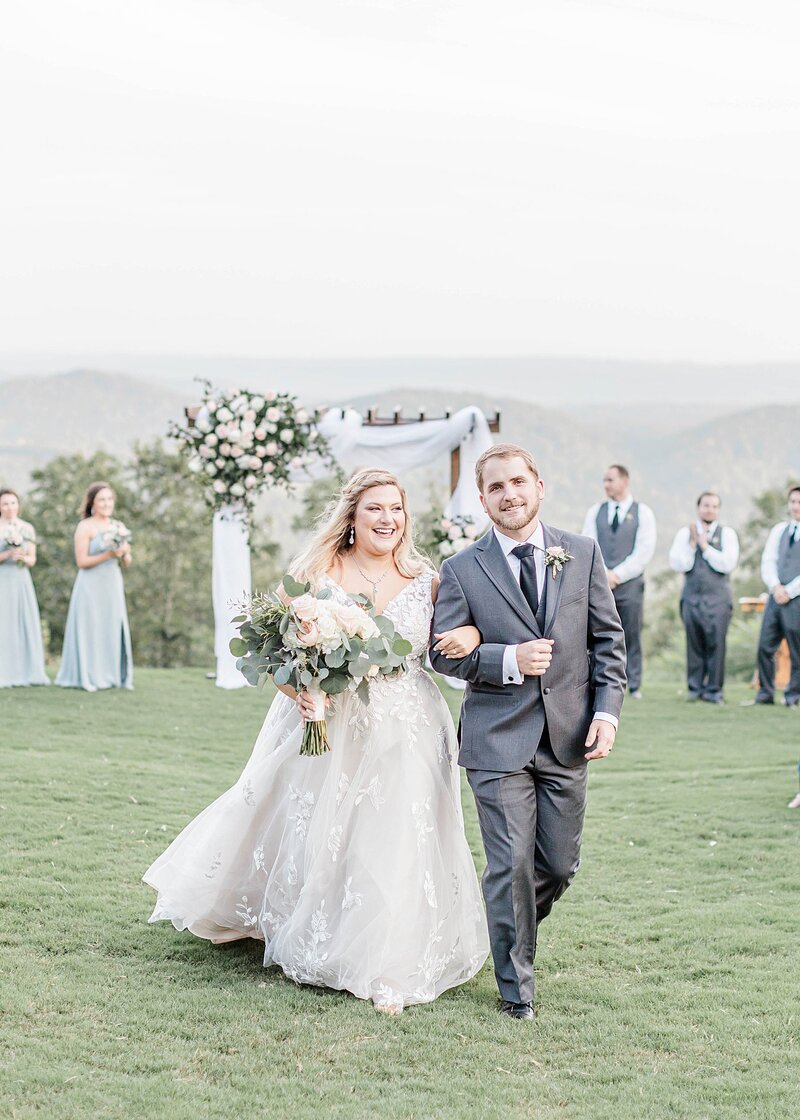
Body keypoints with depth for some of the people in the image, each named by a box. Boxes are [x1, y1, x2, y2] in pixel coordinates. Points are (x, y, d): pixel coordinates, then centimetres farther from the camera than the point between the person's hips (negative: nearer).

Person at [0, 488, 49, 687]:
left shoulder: (27, 528, 10)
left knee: (26, 624, 1)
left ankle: (27, 672, 6)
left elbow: (32, 559, 11)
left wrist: (24, 558, -10)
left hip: (21, 581, 4)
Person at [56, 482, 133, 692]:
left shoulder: (118, 527, 12)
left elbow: (126, 563, 14)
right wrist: (108, 554, -19)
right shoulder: (85, 527, -6)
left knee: (113, 630, 7)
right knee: (90, 630, -3)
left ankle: (112, 676, 13)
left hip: (113, 585, 6)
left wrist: (124, 553, -7)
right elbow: (81, 561, -12)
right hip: (91, 586, -6)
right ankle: (86, 677, 2)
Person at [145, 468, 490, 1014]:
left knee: (392, 848, -3)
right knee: (307, 838, 9)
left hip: (401, 736, 1)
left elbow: (448, 649, 10)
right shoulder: (317, 574, -1)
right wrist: (297, 690, -18)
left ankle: (384, 970, 7)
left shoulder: (425, 582, 3)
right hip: (323, 727, 0)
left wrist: (469, 636, -14)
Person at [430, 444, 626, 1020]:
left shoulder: (583, 553, 6)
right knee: (511, 864, -2)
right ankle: (517, 987, 14)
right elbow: (443, 651, -2)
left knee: (561, 864, 9)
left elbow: (608, 637, 7)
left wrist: (607, 710, -3)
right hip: (498, 739, -3)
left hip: (568, 736, 3)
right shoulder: (462, 570, -1)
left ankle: (513, 927, 40)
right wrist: (510, 660, -16)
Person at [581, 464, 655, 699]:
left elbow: (644, 550, -3)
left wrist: (617, 574, -10)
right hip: (598, 584, 2)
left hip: (630, 583, -2)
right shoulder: (595, 512, 13)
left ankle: (634, 686, 5)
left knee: (631, 636, 0)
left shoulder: (642, 512, 5)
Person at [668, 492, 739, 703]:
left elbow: (728, 564, -7)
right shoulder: (685, 533, 9)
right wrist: (693, 543, -8)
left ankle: (714, 689, 2)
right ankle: (695, 688, 10)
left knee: (716, 643, -5)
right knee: (694, 644, 2)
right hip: (691, 596, 1)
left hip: (718, 598, -1)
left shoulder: (727, 534, 6)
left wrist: (705, 546, -7)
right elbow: (677, 564, -1)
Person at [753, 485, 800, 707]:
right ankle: (765, 693, 8)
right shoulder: (780, 530, 13)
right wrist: (775, 587, -7)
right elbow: (767, 561, 9)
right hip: (776, 596, 4)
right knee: (765, 646, 0)